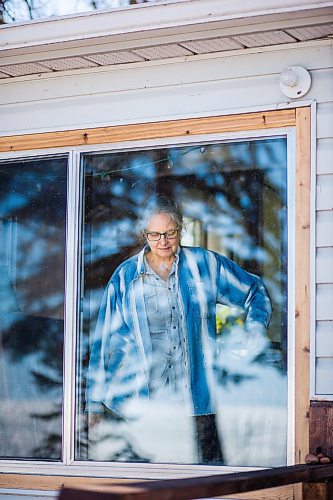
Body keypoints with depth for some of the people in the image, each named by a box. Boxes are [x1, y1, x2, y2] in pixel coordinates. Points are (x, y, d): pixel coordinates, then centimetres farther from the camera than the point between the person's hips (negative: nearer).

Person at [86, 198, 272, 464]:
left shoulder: (205, 264, 8)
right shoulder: (125, 276, 8)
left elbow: (255, 291, 21)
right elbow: (106, 340, 10)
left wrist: (254, 333, 4)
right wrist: (96, 403, 8)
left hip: (197, 401, 1)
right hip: (140, 400, 0)